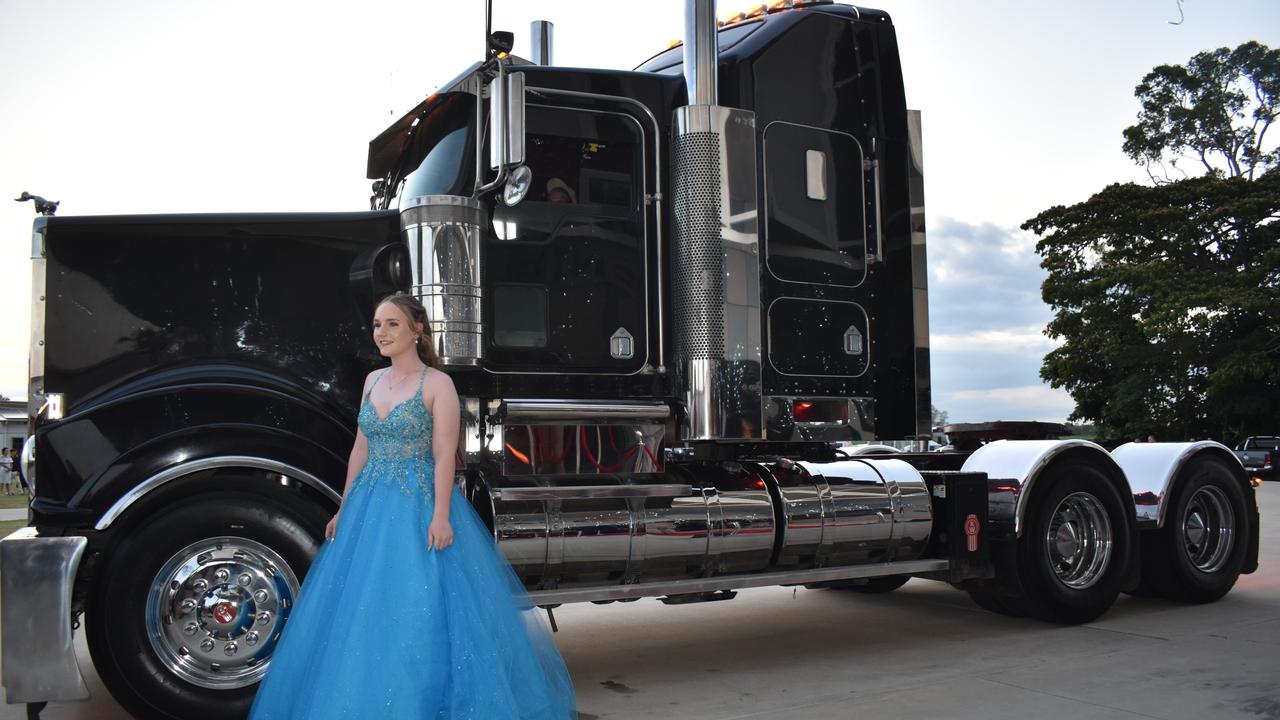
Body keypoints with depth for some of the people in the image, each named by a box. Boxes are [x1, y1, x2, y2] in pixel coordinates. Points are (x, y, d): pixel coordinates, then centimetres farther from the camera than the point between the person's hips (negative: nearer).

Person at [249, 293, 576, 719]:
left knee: (422, 611, -5)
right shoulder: (373, 381, 12)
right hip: (370, 505, 7)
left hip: (419, 507, -6)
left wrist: (440, 515, -21)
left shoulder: (437, 384, -6)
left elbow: (444, 455, -12)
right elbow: (361, 449, 16)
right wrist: (345, 508, 14)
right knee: (364, 611, 9)